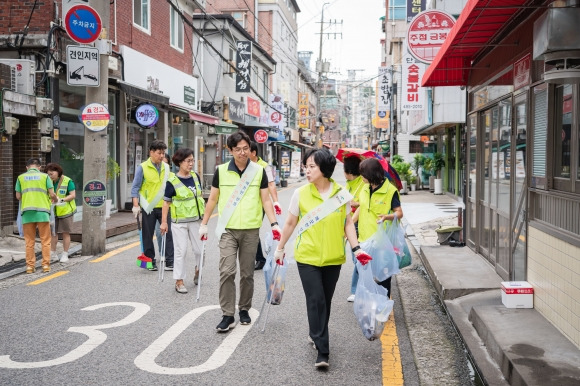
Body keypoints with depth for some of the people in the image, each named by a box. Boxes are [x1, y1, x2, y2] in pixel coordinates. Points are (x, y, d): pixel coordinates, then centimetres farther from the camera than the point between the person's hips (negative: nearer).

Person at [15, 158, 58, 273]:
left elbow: (18, 196, 10)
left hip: (27, 212, 2)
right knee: (45, 241, 6)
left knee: (29, 241, 8)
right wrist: (55, 199, 22)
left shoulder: (21, 177, 10)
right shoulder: (45, 176, 5)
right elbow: (52, 194, 1)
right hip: (42, 211, -2)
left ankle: (30, 266, 8)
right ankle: (46, 265, 4)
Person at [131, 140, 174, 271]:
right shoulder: (142, 167, -4)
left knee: (168, 233, -1)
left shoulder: (166, 167, 9)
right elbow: (135, 188, -5)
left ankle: (170, 262, 4)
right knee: (148, 236, 6)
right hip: (148, 207, -3)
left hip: (163, 206, 3)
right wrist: (136, 205, -12)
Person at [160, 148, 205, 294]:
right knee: (180, 251, 1)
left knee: (199, 249, 7)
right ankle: (179, 281, 11)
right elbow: (166, 202, -7)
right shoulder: (172, 182, -11)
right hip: (179, 222, -4)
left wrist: (205, 214, 14)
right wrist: (164, 222, -7)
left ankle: (198, 270, 35)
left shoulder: (195, 177, 3)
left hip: (195, 220, 4)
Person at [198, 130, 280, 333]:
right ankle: (228, 315, -1)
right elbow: (213, 199, 8)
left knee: (247, 273, 9)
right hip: (228, 230, 0)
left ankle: (244, 309, 26)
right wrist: (204, 224, 7)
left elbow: (266, 200, 3)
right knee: (227, 271, -8)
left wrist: (274, 224, -7)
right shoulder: (221, 171, 1)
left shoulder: (259, 171, 1)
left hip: (251, 231, 1)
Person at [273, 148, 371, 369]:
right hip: (307, 257, -2)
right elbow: (290, 223, 6)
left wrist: (356, 249, -4)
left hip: (333, 258, 2)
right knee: (316, 301, -7)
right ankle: (322, 352, -1)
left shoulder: (341, 194, -1)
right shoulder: (300, 194, -5)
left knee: (325, 301, 13)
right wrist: (280, 248, 11)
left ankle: (316, 335, 38)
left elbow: (347, 223, 6)